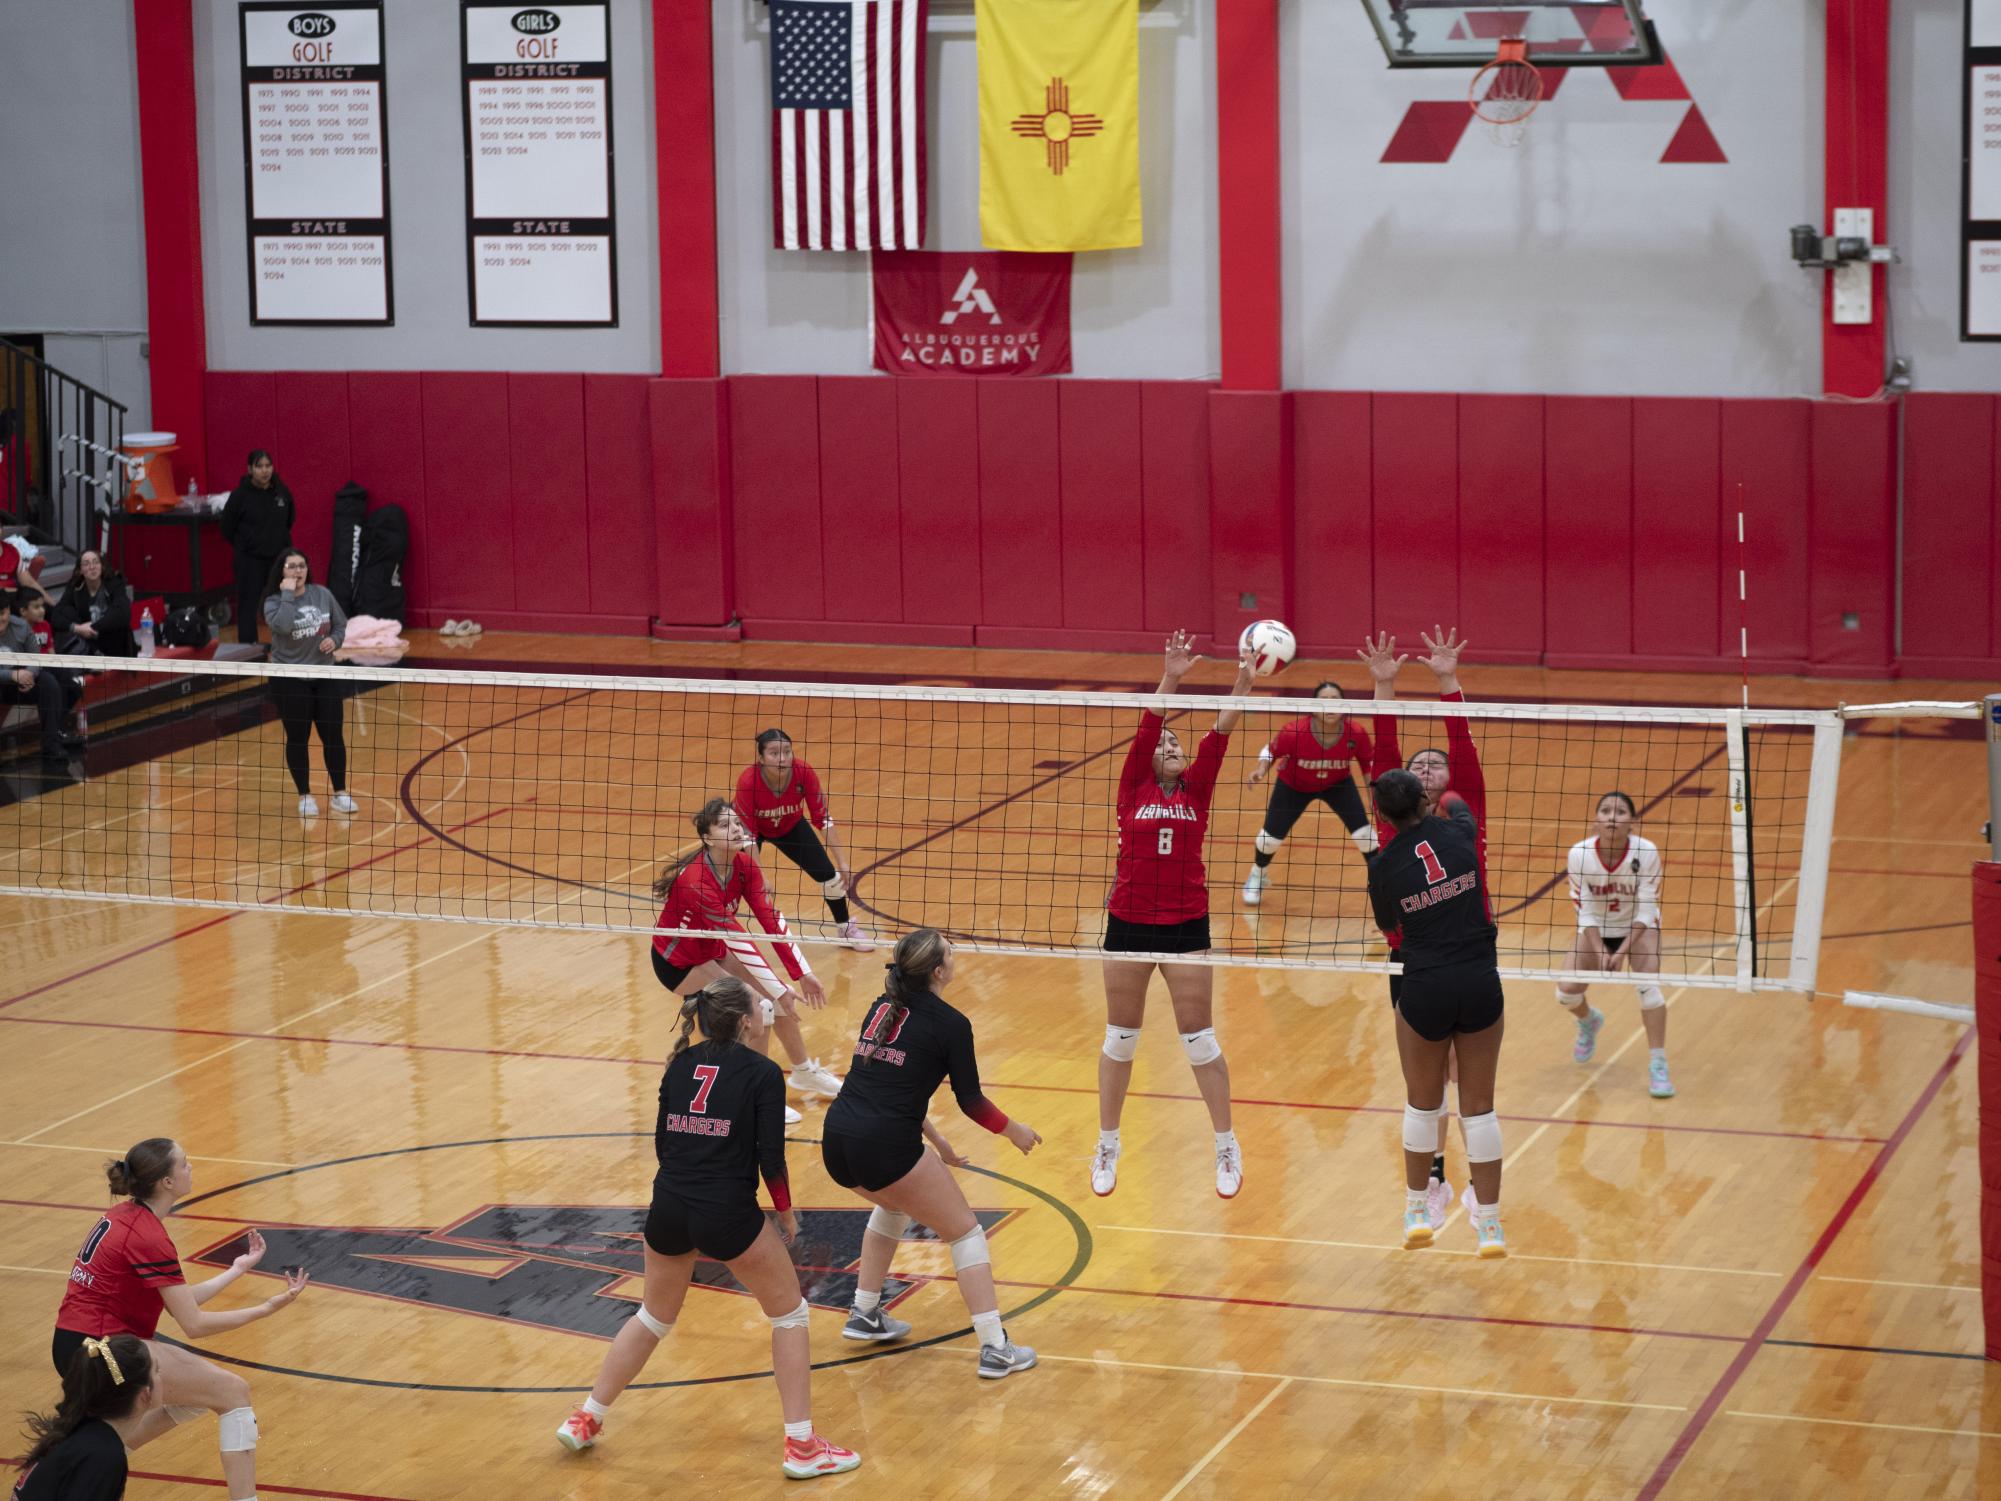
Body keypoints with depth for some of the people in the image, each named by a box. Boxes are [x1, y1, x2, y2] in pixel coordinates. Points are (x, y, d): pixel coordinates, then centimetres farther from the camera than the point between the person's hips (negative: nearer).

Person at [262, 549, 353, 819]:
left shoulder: (322, 595, 0)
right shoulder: (274, 601, -10)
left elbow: (341, 624, 11)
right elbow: (282, 626, -31)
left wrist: (334, 640, -9)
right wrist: (288, 594, -24)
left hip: (324, 677, 3)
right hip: (289, 680, -3)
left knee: (333, 736, 4)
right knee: (298, 739, 5)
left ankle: (340, 793, 17)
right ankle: (305, 796, 18)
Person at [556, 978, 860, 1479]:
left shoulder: (681, 1065, 9)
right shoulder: (763, 1073, -6)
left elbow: (663, 1143, 13)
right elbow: (771, 1159, -9)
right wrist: (787, 1214, 7)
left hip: (668, 1211, 5)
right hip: (728, 1217, -5)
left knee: (653, 1318, 27)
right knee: (789, 1314, 14)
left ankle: (584, 1420, 31)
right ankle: (802, 1446, 10)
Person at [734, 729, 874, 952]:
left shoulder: (804, 773, -33)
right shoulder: (748, 782, -39)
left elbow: (822, 818, -22)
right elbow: (748, 833, -32)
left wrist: (842, 862, -22)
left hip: (791, 826, 2)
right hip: (754, 827, -2)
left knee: (827, 873, -1)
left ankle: (845, 927, 25)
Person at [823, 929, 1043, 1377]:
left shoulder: (882, 1008, 17)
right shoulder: (950, 1024, -4)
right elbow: (970, 1101, 1)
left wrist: (927, 1135, 33)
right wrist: (1014, 1131, 19)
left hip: (836, 1139, 7)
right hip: (885, 1148, -7)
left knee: (894, 1203, 36)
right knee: (965, 1232, 8)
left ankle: (865, 1315, 35)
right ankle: (995, 1349, 1)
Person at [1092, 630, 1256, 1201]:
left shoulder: (1196, 790, 4)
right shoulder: (1133, 790, 1)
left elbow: (1218, 737, -9)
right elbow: (1144, 730, -12)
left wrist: (1242, 687, -23)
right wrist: (1169, 681, -26)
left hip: (1186, 926, 0)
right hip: (1129, 924, 0)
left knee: (1200, 1041, 3)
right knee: (1120, 1040, 10)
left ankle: (1227, 1148, 16)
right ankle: (1107, 1148, 23)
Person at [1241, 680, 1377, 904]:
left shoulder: (1356, 734, -31)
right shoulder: (1294, 732, -37)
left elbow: (1369, 764, -10)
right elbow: (1270, 751, -16)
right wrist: (1261, 771, -33)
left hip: (1338, 784, 1)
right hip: (1293, 785, -1)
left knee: (1364, 833, -9)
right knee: (1272, 835, 6)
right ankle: (1258, 876, 41)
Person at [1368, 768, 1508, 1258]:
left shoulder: (1384, 867, -7)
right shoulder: (1458, 833, -2)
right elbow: (1461, 809, 26)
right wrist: (1449, 800, 48)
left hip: (1425, 991, -2)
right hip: (1481, 982, 2)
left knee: (1423, 1103, 19)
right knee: (1479, 1106, 10)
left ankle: (1418, 1212, 30)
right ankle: (1489, 1225, 11)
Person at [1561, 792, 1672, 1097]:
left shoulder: (1646, 852, -26)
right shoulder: (1580, 853, -23)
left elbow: (1645, 911, -20)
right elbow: (1584, 910, -15)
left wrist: (1622, 951, -28)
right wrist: (1600, 952, -24)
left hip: (1638, 927, -2)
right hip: (1595, 929, 2)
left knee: (1648, 985, -25)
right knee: (1567, 991, -12)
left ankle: (1658, 1065, -17)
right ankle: (1589, 1021, 26)